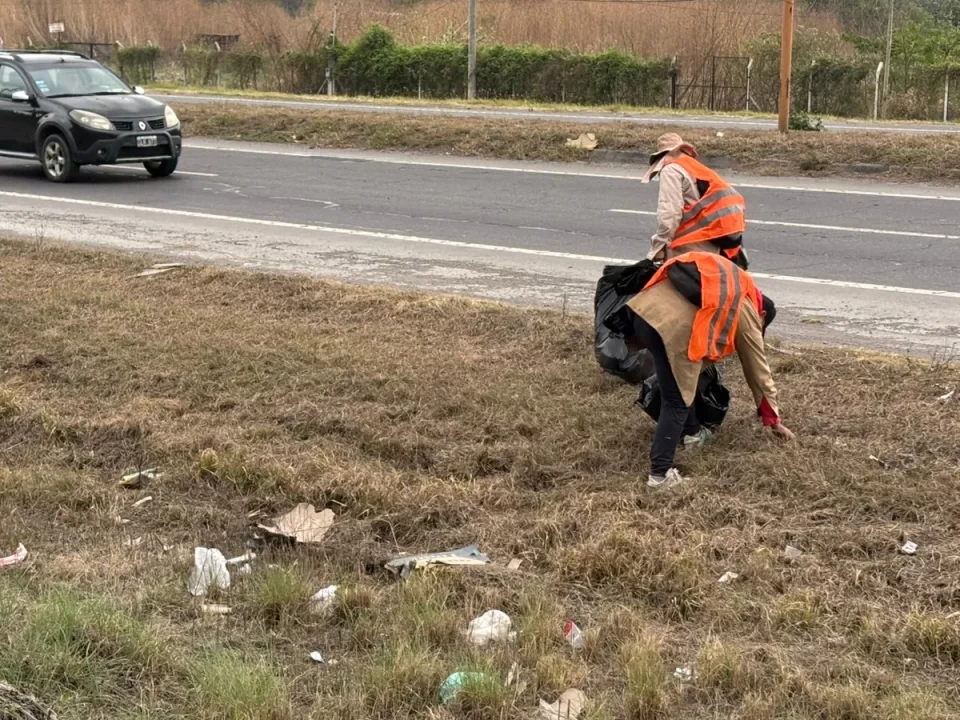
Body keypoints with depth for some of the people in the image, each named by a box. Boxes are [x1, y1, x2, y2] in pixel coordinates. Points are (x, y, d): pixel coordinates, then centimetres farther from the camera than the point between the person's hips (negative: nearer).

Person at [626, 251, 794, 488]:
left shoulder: (723, 279, 35)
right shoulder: (746, 311, 19)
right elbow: (759, 370, 26)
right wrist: (773, 419, 36)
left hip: (643, 307, 7)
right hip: (673, 326, -7)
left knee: (680, 381, 29)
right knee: (676, 402, 4)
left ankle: (690, 432, 43)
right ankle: (660, 473, -1)